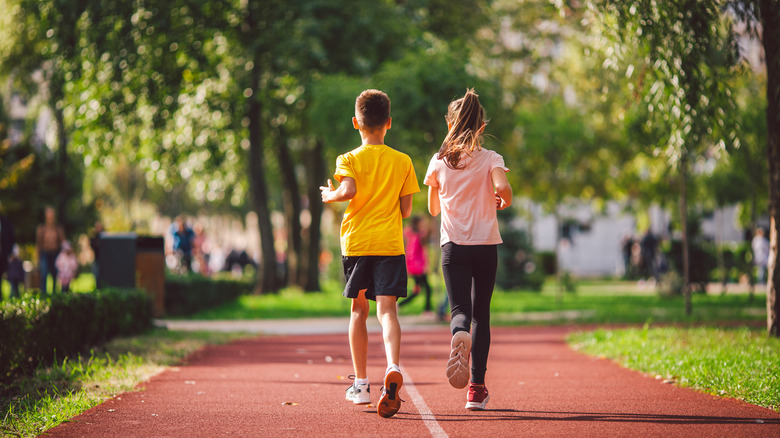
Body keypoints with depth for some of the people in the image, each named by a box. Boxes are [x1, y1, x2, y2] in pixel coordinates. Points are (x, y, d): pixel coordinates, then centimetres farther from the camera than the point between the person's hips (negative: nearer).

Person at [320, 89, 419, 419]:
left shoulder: (350, 159, 0)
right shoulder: (402, 162, 6)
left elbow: (349, 191, -20)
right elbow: (406, 210, 5)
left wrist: (330, 195, 1)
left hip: (356, 242, 0)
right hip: (390, 243, 0)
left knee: (359, 311, 13)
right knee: (387, 309, -9)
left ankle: (360, 384, 19)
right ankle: (393, 367, -36)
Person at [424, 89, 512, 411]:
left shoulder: (439, 161, 4)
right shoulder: (490, 159, 0)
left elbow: (433, 209, 13)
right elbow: (503, 187, -20)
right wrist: (503, 202, 3)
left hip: (453, 245, 0)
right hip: (486, 244, 0)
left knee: (460, 309, -3)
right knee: (481, 313, 11)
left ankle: (460, 334, -42)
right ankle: (477, 388, 7)